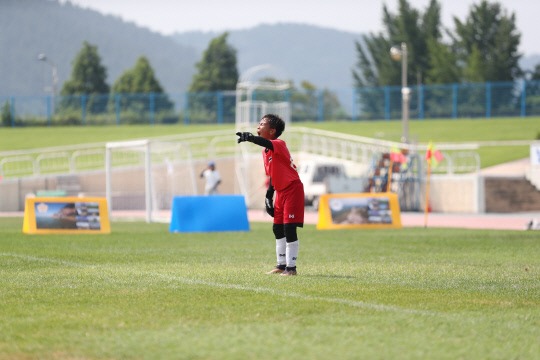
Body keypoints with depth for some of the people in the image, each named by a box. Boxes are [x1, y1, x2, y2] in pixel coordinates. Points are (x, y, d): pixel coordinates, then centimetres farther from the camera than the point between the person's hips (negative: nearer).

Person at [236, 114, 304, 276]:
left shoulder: (280, 144, -19)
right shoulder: (265, 152, 9)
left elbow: (267, 144, -43)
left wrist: (251, 138, -61)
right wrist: (269, 196, 15)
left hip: (293, 189, -10)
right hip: (280, 192, 10)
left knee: (289, 228, -11)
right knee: (277, 228, 13)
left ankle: (291, 267, -5)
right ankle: (281, 265, 23)